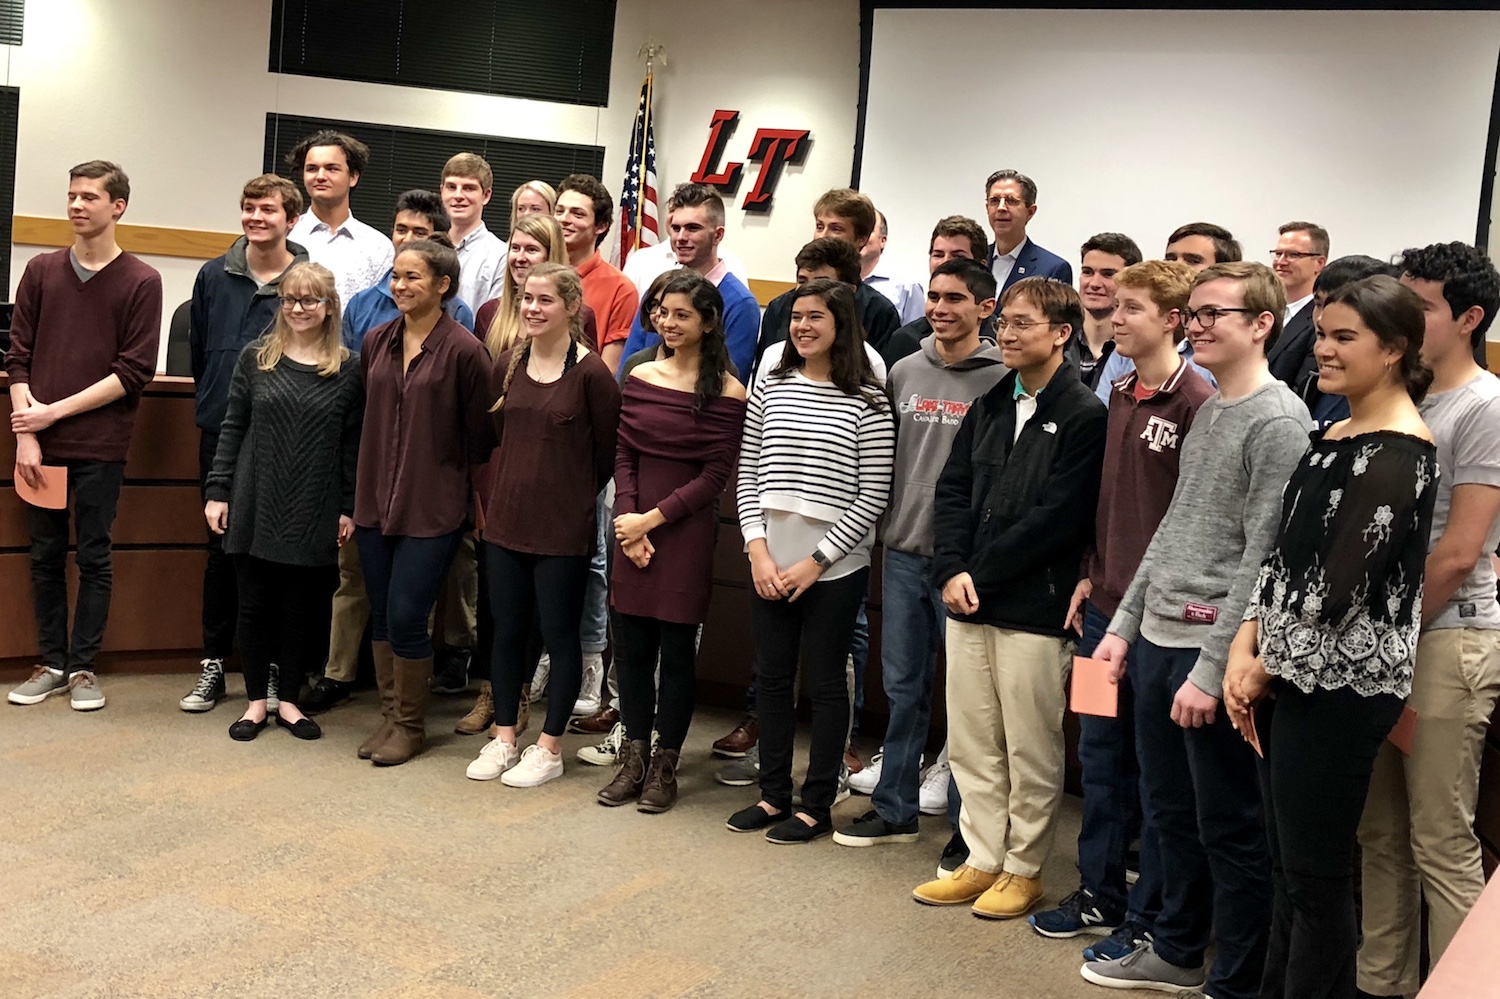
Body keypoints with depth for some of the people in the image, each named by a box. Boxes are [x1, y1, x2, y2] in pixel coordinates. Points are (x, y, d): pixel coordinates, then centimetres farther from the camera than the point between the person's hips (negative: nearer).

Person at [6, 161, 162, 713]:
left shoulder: (141, 282, -1)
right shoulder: (41, 271, 8)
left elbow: (134, 371, -7)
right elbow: (17, 358, 6)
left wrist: (55, 411, -11)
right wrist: (25, 432, -6)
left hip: (101, 446, -3)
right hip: (41, 444, 3)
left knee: (94, 557, 4)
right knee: (45, 554, 9)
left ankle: (83, 666, 14)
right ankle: (52, 663, 19)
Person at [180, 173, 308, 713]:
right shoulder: (214, 276, 6)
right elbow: (197, 350, 16)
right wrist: (213, 399, 14)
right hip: (221, 432, 2)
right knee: (222, 549, 8)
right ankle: (213, 663, 17)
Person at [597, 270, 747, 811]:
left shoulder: (725, 393, -7)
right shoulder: (640, 377, 7)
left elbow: (715, 476, -8)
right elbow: (623, 456, 6)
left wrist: (653, 518, -12)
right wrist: (629, 523, -6)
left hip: (687, 529, -4)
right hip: (633, 527, 4)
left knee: (677, 647, 4)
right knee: (631, 644, 8)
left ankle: (665, 765, 16)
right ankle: (634, 756, 22)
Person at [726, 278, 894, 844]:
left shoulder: (866, 402, -7)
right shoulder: (770, 389, 5)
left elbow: (872, 497, -8)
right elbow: (747, 475, 7)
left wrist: (815, 561, -10)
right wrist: (759, 550, -4)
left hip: (835, 568, -4)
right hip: (770, 565, 4)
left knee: (825, 682, 6)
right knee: (772, 677, 11)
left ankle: (816, 806, 16)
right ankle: (773, 794, 25)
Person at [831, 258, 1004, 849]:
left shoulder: (1001, 380, -6)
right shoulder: (904, 372, 9)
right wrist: (889, 527, 9)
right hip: (904, 554, 5)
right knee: (903, 686, 13)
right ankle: (894, 810, 25)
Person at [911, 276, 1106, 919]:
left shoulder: (1084, 417, -10)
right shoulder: (990, 407, 13)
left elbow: (1057, 518, -16)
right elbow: (952, 490, 9)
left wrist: (981, 573, -13)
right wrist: (953, 570, -6)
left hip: (1034, 607, -7)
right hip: (967, 601, 7)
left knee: (1031, 750, 5)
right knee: (970, 743, 14)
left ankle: (1024, 868, 20)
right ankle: (982, 860, 27)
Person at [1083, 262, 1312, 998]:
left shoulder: (1279, 424, -13)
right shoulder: (1207, 412, 13)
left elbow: (1263, 558, -16)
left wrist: (1213, 667, -17)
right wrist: (1125, 622, 15)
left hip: (1214, 649, -8)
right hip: (1157, 639, 8)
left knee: (1230, 829, 3)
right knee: (1170, 813, 18)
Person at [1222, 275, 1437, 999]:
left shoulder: (1398, 452, -15)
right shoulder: (1334, 435, 13)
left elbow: (1343, 583, -19)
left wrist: (1266, 667, -9)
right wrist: (1246, 649, 0)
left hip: (1341, 686, -9)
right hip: (1292, 676, 9)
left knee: (1316, 877, 2)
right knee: (1286, 866, 17)